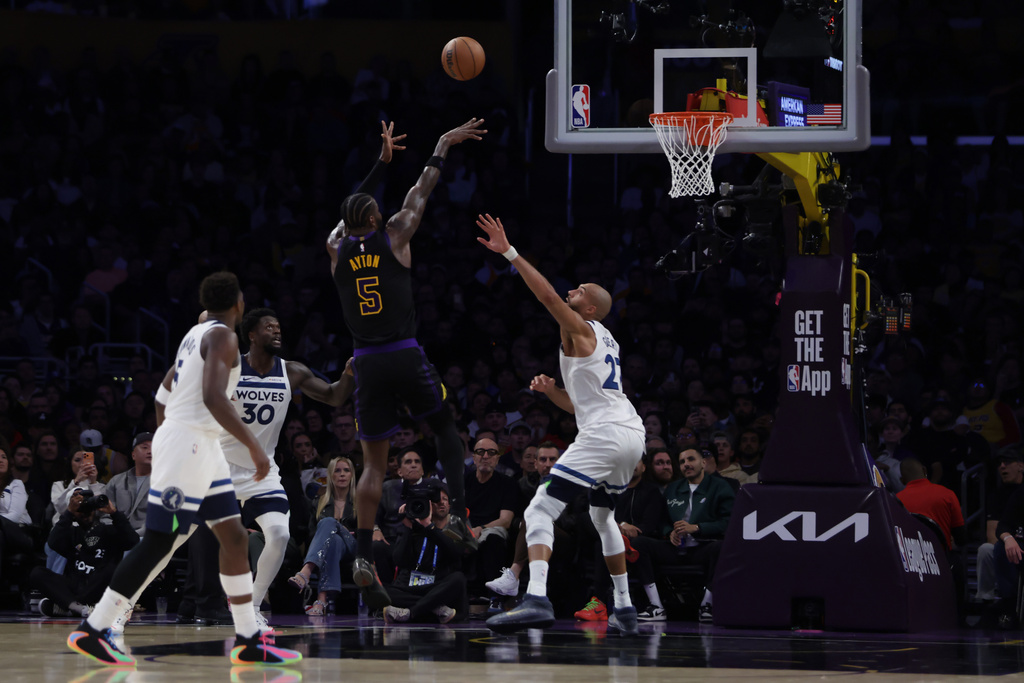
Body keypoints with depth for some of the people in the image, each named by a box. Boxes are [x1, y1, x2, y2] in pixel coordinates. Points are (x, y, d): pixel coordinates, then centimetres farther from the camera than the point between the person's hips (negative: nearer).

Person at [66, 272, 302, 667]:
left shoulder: (197, 334, 17)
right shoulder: (222, 336, -12)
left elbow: (163, 396, 22)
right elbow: (213, 397, -25)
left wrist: (165, 442, 30)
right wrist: (254, 446, -23)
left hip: (201, 448, 10)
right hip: (188, 444, -10)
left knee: (235, 537, 9)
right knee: (159, 544, -9)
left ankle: (248, 642, 10)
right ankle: (91, 631, -5)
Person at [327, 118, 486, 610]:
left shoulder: (337, 249, 7)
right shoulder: (393, 236, 1)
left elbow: (350, 211, 26)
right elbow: (420, 193, 15)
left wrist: (382, 161, 35)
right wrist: (442, 146, 30)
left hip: (367, 364, 2)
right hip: (406, 356, -2)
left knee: (374, 463, 4)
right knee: (445, 427, 21)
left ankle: (363, 556, -9)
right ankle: (458, 510, 3)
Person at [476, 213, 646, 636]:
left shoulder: (580, 329, 1)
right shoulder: (606, 341, 28)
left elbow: (547, 295, -17)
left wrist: (509, 253, -19)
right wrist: (550, 390, 16)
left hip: (603, 436, -10)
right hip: (633, 435, 10)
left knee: (540, 511, -13)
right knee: (602, 516, 30)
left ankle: (536, 599, -33)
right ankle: (625, 609, 30)